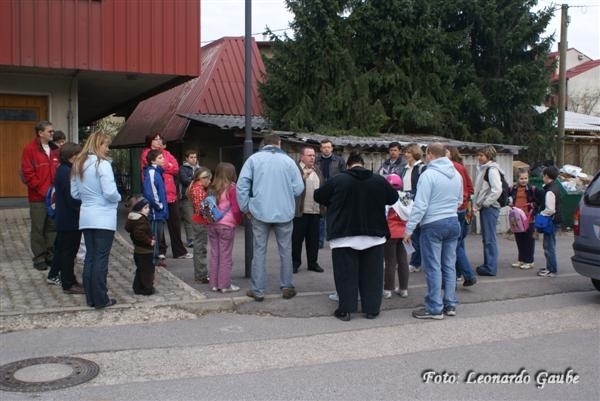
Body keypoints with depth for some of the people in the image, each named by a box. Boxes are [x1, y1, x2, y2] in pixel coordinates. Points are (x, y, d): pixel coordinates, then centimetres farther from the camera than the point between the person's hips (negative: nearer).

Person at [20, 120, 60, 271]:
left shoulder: (54, 149, 9)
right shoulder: (30, 149, -7)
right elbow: (27, 174, -11)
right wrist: (44, 190, -14)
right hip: (38, 198, -5)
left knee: (52, 227, 10)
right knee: (38, 229, 4)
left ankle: (51, 255, 20)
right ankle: (39, 258, 13)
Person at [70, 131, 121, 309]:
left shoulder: (77, 165, 9)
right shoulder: (102, 164, -13)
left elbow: (74, 193, 13)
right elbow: (110, 192, -19)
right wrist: (118, 198, 1)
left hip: (86, 217, 7)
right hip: (103, 218, -7)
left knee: (90, 256, 12)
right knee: (101, 258, -1)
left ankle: (90, 297, 17)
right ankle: (100, 299, 3)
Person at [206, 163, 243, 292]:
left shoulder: (211, 188, 6)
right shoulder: (231, 188, -11)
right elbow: (236, 208, -13)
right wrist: (239, 220, 1)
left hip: (212, 224, 5)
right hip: (227, 225, -5)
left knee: (214, 254, 12)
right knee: (225, 256, 2)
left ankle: (214, 283, 18)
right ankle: (225, 285, 7)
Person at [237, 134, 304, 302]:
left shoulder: (254, 159, 1)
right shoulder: (288, 160, 1)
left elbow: (242, 184, -5)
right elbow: (299, 188, -3)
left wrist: (245, 207, 4)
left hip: (260, 212, 0)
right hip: (284, 213, 0)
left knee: (259, 250, 7)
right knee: (285, 250, 12)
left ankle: (258, 290, 9)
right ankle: (287, 287, 19)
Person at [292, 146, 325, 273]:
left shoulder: (317, 169, 16)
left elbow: (323, 186, 23)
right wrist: (303, 177, -28)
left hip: (315, 211, 6)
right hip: (299, 211, -6)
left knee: (314, 239, 11)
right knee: (297, 238, 3)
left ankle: (313, 262, 21)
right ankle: (295, 263, 14)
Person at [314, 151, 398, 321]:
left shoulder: (337, 180, -8)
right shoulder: (379, 180, -2)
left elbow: (318, 196, 4)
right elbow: (393, 198, 13)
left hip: (344, 236, -2)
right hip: (373, 235, 2)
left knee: (346, 274, 6)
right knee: (371, 274, 12)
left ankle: (345, 310, 8)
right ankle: (371, 309, 17)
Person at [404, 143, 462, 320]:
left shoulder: (428, 174, -14)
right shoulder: (456, 174, 8)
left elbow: (420, 205, -17)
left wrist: (409, 229, -12)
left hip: (433, 225, -7)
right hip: (453, 222, 7)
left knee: (433, 267, 0)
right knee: (449, 265, 13)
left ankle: (435, 308, 4)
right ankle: (450, 304, 20)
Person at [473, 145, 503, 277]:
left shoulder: (492, 170, -13)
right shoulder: (483, 168, 15)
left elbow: (497, 190, -22)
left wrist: (485, 203, -16)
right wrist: (477, 204, 13)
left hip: (490, 207, -9)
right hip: (484, 208, 9)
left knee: (489, 238, -4)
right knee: (486, 238, 14)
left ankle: (491, 267, 1)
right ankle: (487, 265, 22)